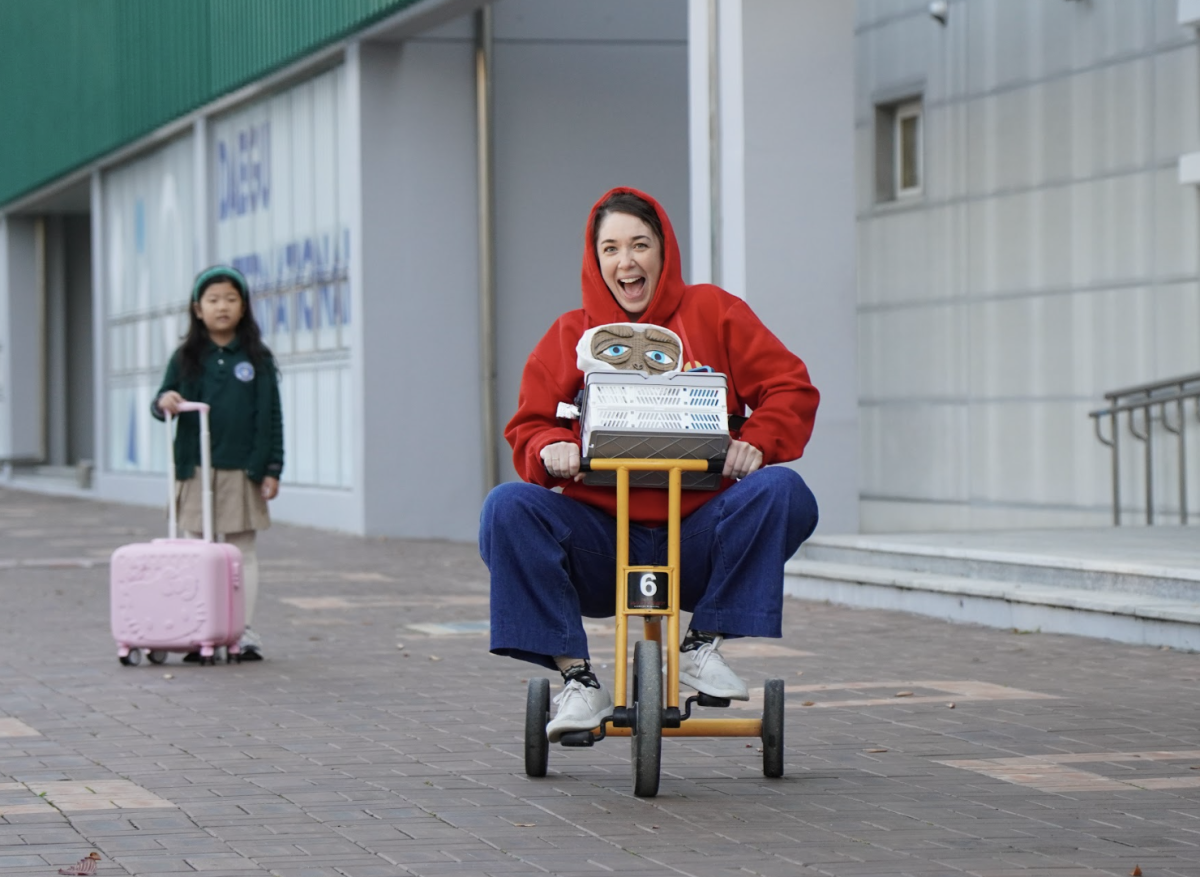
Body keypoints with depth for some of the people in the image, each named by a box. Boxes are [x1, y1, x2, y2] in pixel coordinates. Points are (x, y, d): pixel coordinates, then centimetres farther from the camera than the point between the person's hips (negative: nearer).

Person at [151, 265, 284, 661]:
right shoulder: (186, 358, 6)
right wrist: (163, 402, -19)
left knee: (243, 552, 4)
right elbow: (163, 399, 6)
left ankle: (245, 633, 8)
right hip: (196, 469, 1)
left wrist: (272, 469, -3)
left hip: (242, 470, -1)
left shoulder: (257, 358, 2)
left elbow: (271, 416, 2)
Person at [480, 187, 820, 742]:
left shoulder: (713, 313, 10)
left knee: (782, 492, -28)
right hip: (601, 540, 1)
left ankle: (703, 645, -14)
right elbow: (527, 429, 10)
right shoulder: (568, 336, 13)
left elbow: (790, 390, 5)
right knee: (508, 507, -27)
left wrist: (756, 442, -16)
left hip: (696, 538, -1)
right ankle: (576, 678, -22)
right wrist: (549, 450, -15)